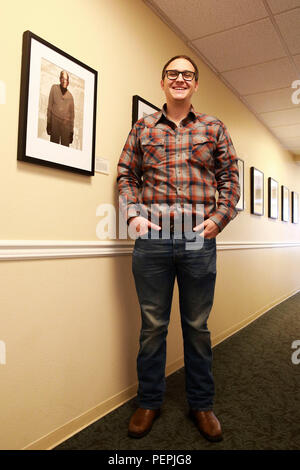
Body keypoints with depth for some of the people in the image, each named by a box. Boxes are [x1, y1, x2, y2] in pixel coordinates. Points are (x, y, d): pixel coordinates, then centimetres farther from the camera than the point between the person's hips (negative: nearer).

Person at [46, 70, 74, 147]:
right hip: (55, 122, -1)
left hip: (66, 124, 1)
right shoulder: (54, 88, 8)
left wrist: (71, 131, 7)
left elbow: (72, 114, 13)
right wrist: (48, 123, 0)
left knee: (65, 146, -4)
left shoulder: (70, 96, 11)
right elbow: (49, 107, 7)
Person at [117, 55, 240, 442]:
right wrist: (133, 215, -4)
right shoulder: (143, 128, 13)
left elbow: (229, 178, 9)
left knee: (197, 326, 11)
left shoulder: (214, 128, 12)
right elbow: (126, 175, 11)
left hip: (199, 240, 0)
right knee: (152, 325, 9)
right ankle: (149, 401, 29)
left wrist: (218, 218, -4)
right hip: (151, 239, 0)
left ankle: (201, 403, 30)